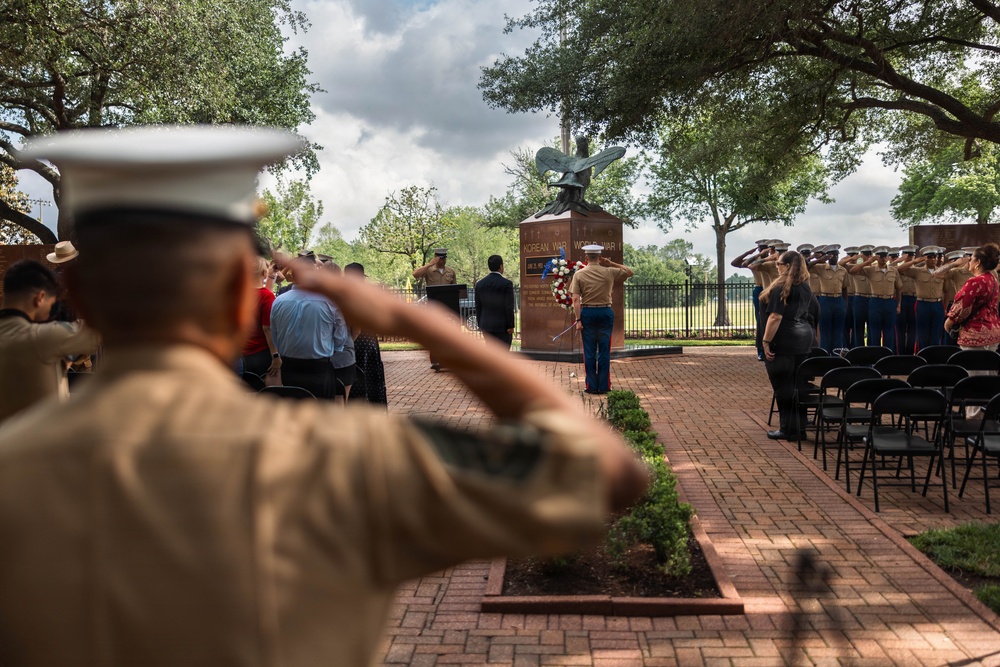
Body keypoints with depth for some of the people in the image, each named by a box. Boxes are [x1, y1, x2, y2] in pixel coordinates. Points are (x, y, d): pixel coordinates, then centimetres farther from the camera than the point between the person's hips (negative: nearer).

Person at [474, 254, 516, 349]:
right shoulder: (507, 284, -12)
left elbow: (478, 307, 7)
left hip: (486, 326, 5)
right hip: (502, 326, -5)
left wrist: (480, 325, 14)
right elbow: (509, 307, -13)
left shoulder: (480, 284, 4)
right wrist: (511, 326, -7)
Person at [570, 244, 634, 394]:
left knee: (589, 351, 5)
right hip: (605, 312, 1)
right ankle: (604, 386, 8)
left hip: (587, 313, -1)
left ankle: (592, 386, 7)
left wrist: (578, 320, -6)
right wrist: (611, 263, 10)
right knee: (604, 350, 7)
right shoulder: (609, 272, 0)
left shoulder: (579, 274, -2)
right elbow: (631, 272, 15)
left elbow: (576, 299, -8)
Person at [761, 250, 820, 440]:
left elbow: (775, 317, -20)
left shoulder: (782, 287, -14)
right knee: (797, 384, 14)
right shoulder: (805, 287, 12)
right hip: (804, 339, 8)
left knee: (784, 387, -2)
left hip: (784, 344, -8)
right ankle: (799, 426, 20)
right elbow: (814, 312, 20)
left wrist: (766, 341, -17)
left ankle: (788, 430, 2)